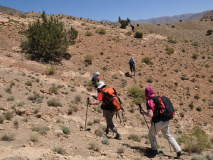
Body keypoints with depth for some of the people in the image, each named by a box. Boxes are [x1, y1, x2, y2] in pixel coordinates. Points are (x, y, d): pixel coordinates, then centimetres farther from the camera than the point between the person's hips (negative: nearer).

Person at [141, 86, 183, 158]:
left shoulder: (149, 102, -14)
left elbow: (150, 115, -22)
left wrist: (144, 113, -5)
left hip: (158, 122, -7)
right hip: (166, 121, 7)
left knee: (151, 134, 19)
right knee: (168, 135, 22)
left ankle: (154, 149, 25)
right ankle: (179, 150, 19)